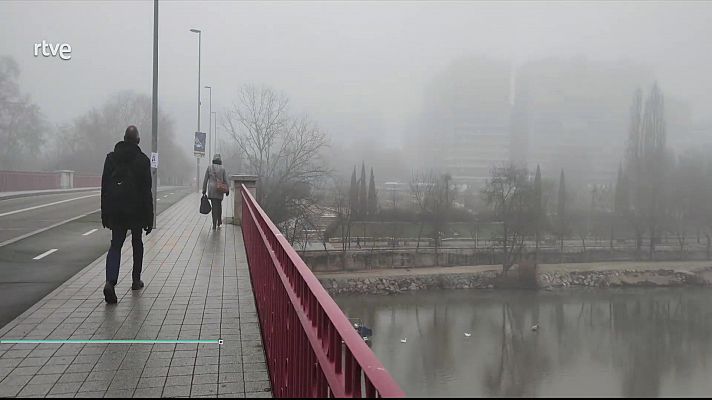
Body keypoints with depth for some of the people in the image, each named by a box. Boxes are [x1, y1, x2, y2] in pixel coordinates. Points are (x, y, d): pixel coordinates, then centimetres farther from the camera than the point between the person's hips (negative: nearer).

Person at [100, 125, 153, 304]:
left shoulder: (111, 157, 4)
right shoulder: (142, 160, -6)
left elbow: (104, 187, 5)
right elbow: (146, 191, -7)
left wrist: (105, 213, 11)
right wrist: (149, 218, -4)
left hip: (115, 210, 2)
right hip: (136, 210, -2)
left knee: (115, 245, 2)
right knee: (137, 244, 16)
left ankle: (110, 281, -19)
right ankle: (136, 280, 24)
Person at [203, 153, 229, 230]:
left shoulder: (209, 168, 2)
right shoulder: (222, 168, 1)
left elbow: (205, 180, 2)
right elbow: (225, 180, 0)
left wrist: (204, 190, 7)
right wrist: (227, 190, 8)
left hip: (211, 189, 0)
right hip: (220, 190, 0)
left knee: (214, 207, 0)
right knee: (219, 205, 18)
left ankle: (214, 225, -7)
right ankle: (219, 223, 27)